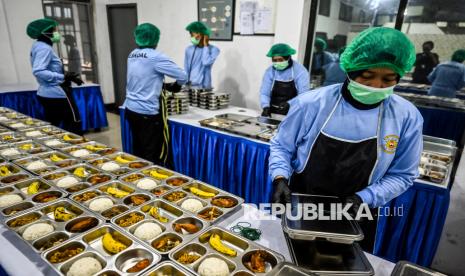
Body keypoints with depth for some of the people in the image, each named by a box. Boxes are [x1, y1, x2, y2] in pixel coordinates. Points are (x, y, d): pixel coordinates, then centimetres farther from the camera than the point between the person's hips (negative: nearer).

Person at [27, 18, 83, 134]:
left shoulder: (40, 46, 17)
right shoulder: (44, 48, -15)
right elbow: (38, 71, -27)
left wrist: (68, 77, 14)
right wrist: (63, 77, -26)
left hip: (48, 94, 10)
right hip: (55, 95, -10)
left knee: (52, 126, 16)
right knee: (74, 124, -4)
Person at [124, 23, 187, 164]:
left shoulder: (132, 55, 10)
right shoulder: (155, 57, -14)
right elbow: (183, 76, -13)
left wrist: (165, 85, 15)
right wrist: (175, 86, 8)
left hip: (131, 109, 8)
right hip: (147, 112, -8)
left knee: (138, 150, 18)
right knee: (152, 154, 1)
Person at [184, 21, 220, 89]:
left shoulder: (213, 49, -3)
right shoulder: (189, 49, 8)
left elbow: (206, 62, -20)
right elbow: (186, 69, 11)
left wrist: (205, 45, -10)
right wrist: (185, 83, 1)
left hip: (203, 87, -3)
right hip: (189, 86, 4)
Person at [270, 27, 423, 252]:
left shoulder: (406, 117, -10)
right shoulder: (311, 104, -15)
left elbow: (402, 175, -3)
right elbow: (281, 146, -3)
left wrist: (364, 198, -17)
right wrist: (280, 179, -19)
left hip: (354, 220, 1)